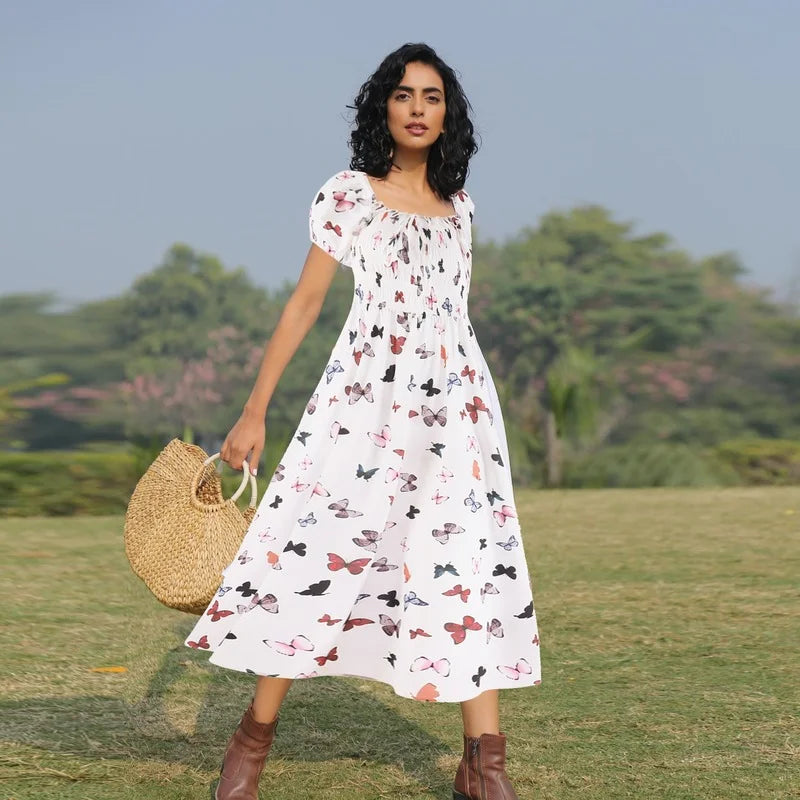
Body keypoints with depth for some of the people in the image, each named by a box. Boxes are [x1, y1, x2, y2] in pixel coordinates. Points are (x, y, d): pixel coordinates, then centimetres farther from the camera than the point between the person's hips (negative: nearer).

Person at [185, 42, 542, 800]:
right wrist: (255, 411, -1)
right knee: (318, 547, -5)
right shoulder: (347, 193, 3)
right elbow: (305, 301, 1)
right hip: (365, 395, -3)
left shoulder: (458, 207, 14)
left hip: (455, 399, 4)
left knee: (475, 566, -4)